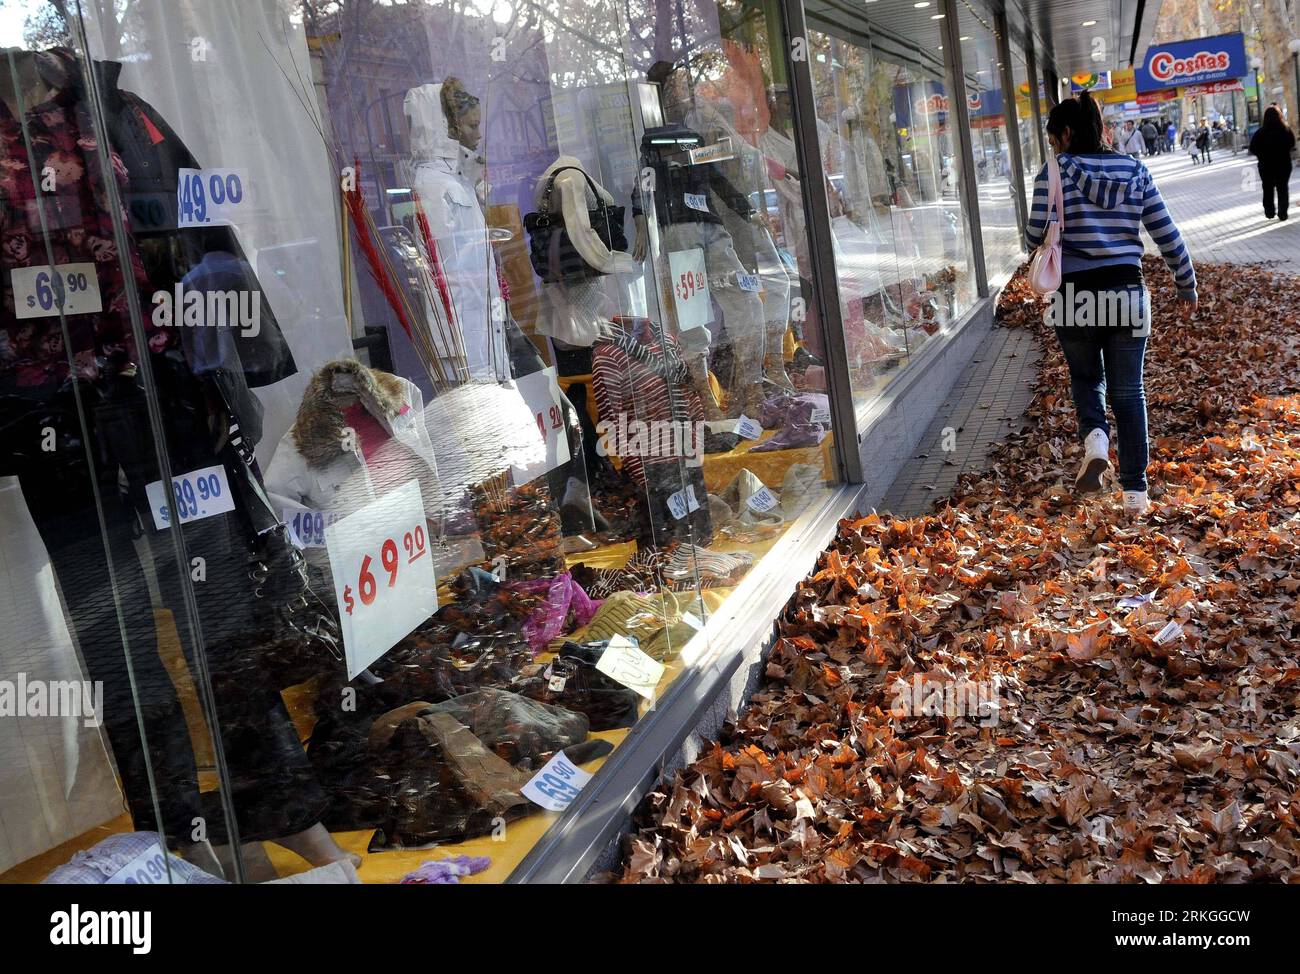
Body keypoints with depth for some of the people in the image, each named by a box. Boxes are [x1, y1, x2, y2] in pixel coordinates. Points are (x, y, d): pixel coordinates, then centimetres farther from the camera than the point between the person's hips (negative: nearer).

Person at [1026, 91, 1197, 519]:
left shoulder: (1055, 173, -6)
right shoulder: (1135, 171, 5)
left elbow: (1037, 236, -11)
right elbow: (1168, 235, 5)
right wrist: (1187, 286, 16)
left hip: (1075, 297, -2)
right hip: (1127, 294, 2)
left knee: (1086, 377, 22)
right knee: (1128, 391, 10)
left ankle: (1094, 437, -8)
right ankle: (1135, 492, 9)